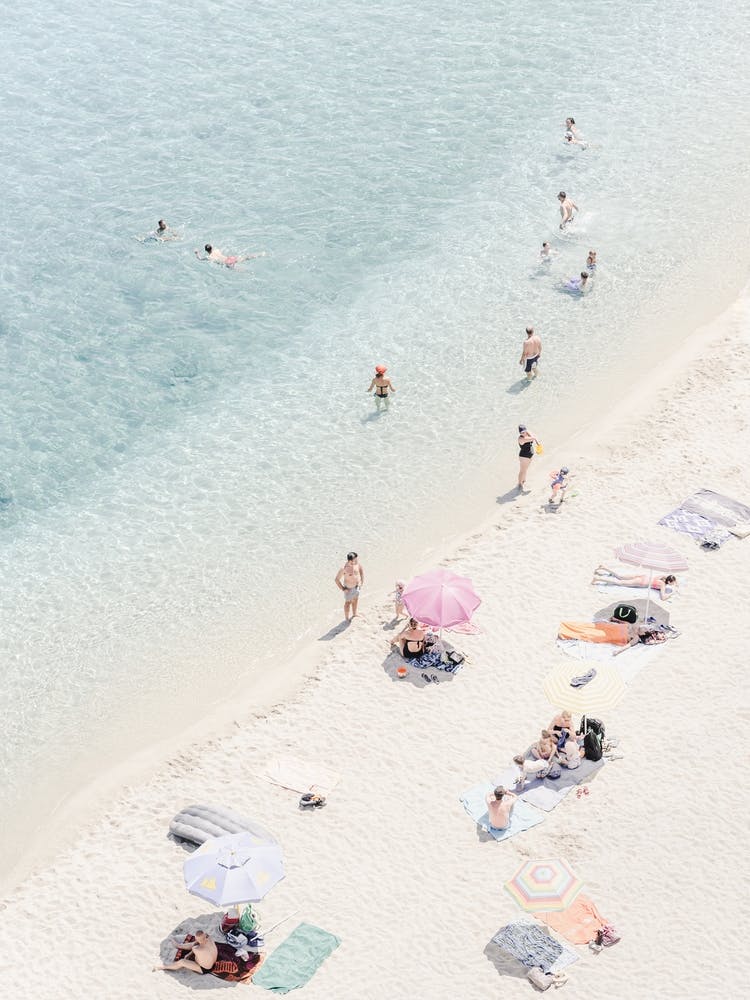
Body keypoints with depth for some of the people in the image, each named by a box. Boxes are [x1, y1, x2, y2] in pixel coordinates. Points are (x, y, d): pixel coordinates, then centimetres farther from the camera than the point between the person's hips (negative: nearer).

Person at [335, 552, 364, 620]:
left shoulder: (356, 563, -16)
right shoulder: (344, 568, -32)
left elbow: (361, 570, 7)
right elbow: (337, 579, -23)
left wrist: (362, 581, 5)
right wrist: (343, 589, -19)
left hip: (357, 586, 6)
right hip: (349, 588, -6)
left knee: (355, 600, 25)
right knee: (348, 602, 12)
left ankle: (354, 615, 49)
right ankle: (347, 619, 31)